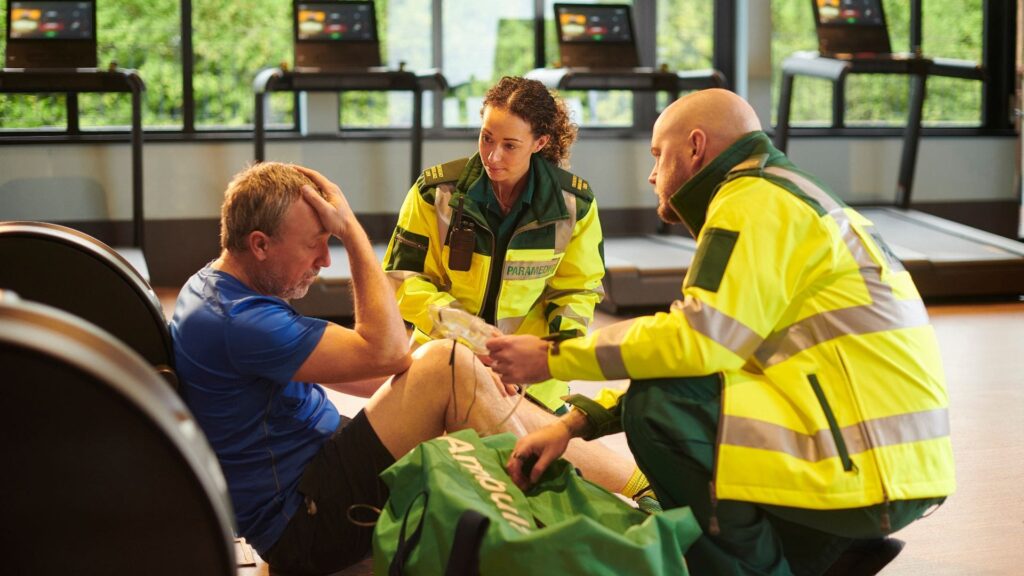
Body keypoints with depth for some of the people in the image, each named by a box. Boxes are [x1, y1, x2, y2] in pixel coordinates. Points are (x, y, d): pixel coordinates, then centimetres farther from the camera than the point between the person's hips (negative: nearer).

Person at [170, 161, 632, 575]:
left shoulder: (217, 288, 10)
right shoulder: (235, 320, -24)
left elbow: (346, 369, 16)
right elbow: (385, 351, -20)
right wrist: (352, 230, -15)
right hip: (300, 526, -10)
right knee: (448, 365, -20)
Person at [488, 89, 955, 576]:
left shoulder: (753, 201, -9)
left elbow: (697, 341, -20)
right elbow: (707, 348, 18)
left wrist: (554, 358, -8)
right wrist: (573, 425, 11)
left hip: (866, 465, -10)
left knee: (659, 409, -17)